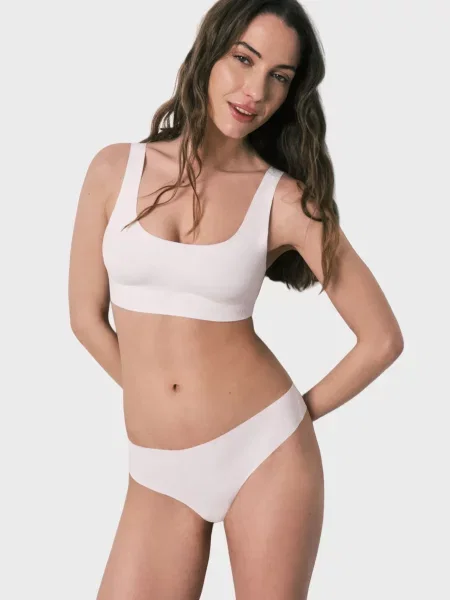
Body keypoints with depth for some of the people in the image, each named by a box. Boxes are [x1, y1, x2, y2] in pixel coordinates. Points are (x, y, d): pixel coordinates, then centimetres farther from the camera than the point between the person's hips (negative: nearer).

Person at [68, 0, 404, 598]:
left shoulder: (285, 199, -7)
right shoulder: (117, 167, -1)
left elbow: (382, 338, -3)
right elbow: (87, 315, 5)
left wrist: (296, 415, 3)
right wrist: (158, 406, 10)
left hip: (265, 453, -1)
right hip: (161, 474, 2)